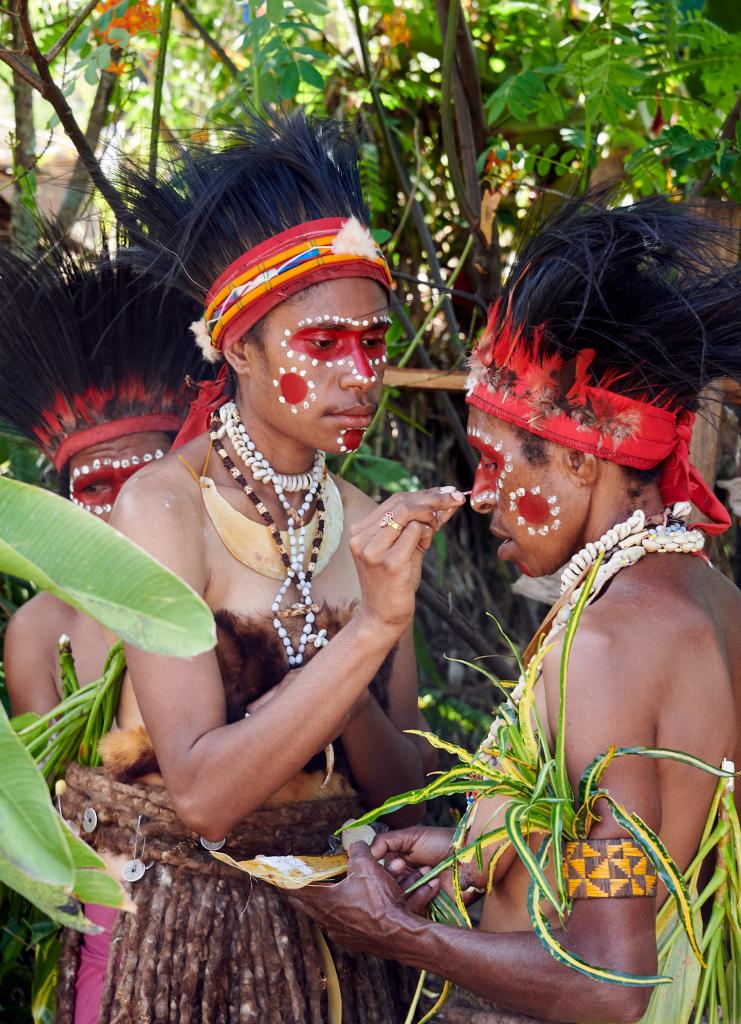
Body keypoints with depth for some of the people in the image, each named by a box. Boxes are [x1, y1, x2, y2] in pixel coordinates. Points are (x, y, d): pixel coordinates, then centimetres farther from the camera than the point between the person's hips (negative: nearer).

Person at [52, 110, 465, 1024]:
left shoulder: (369, 528, -1)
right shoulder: (162, 508, -16)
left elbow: (402, 792, -1)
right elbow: (202, 792, -25)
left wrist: (344, 696, -20)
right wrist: (372, 629, -28)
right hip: (178, 933, -4)